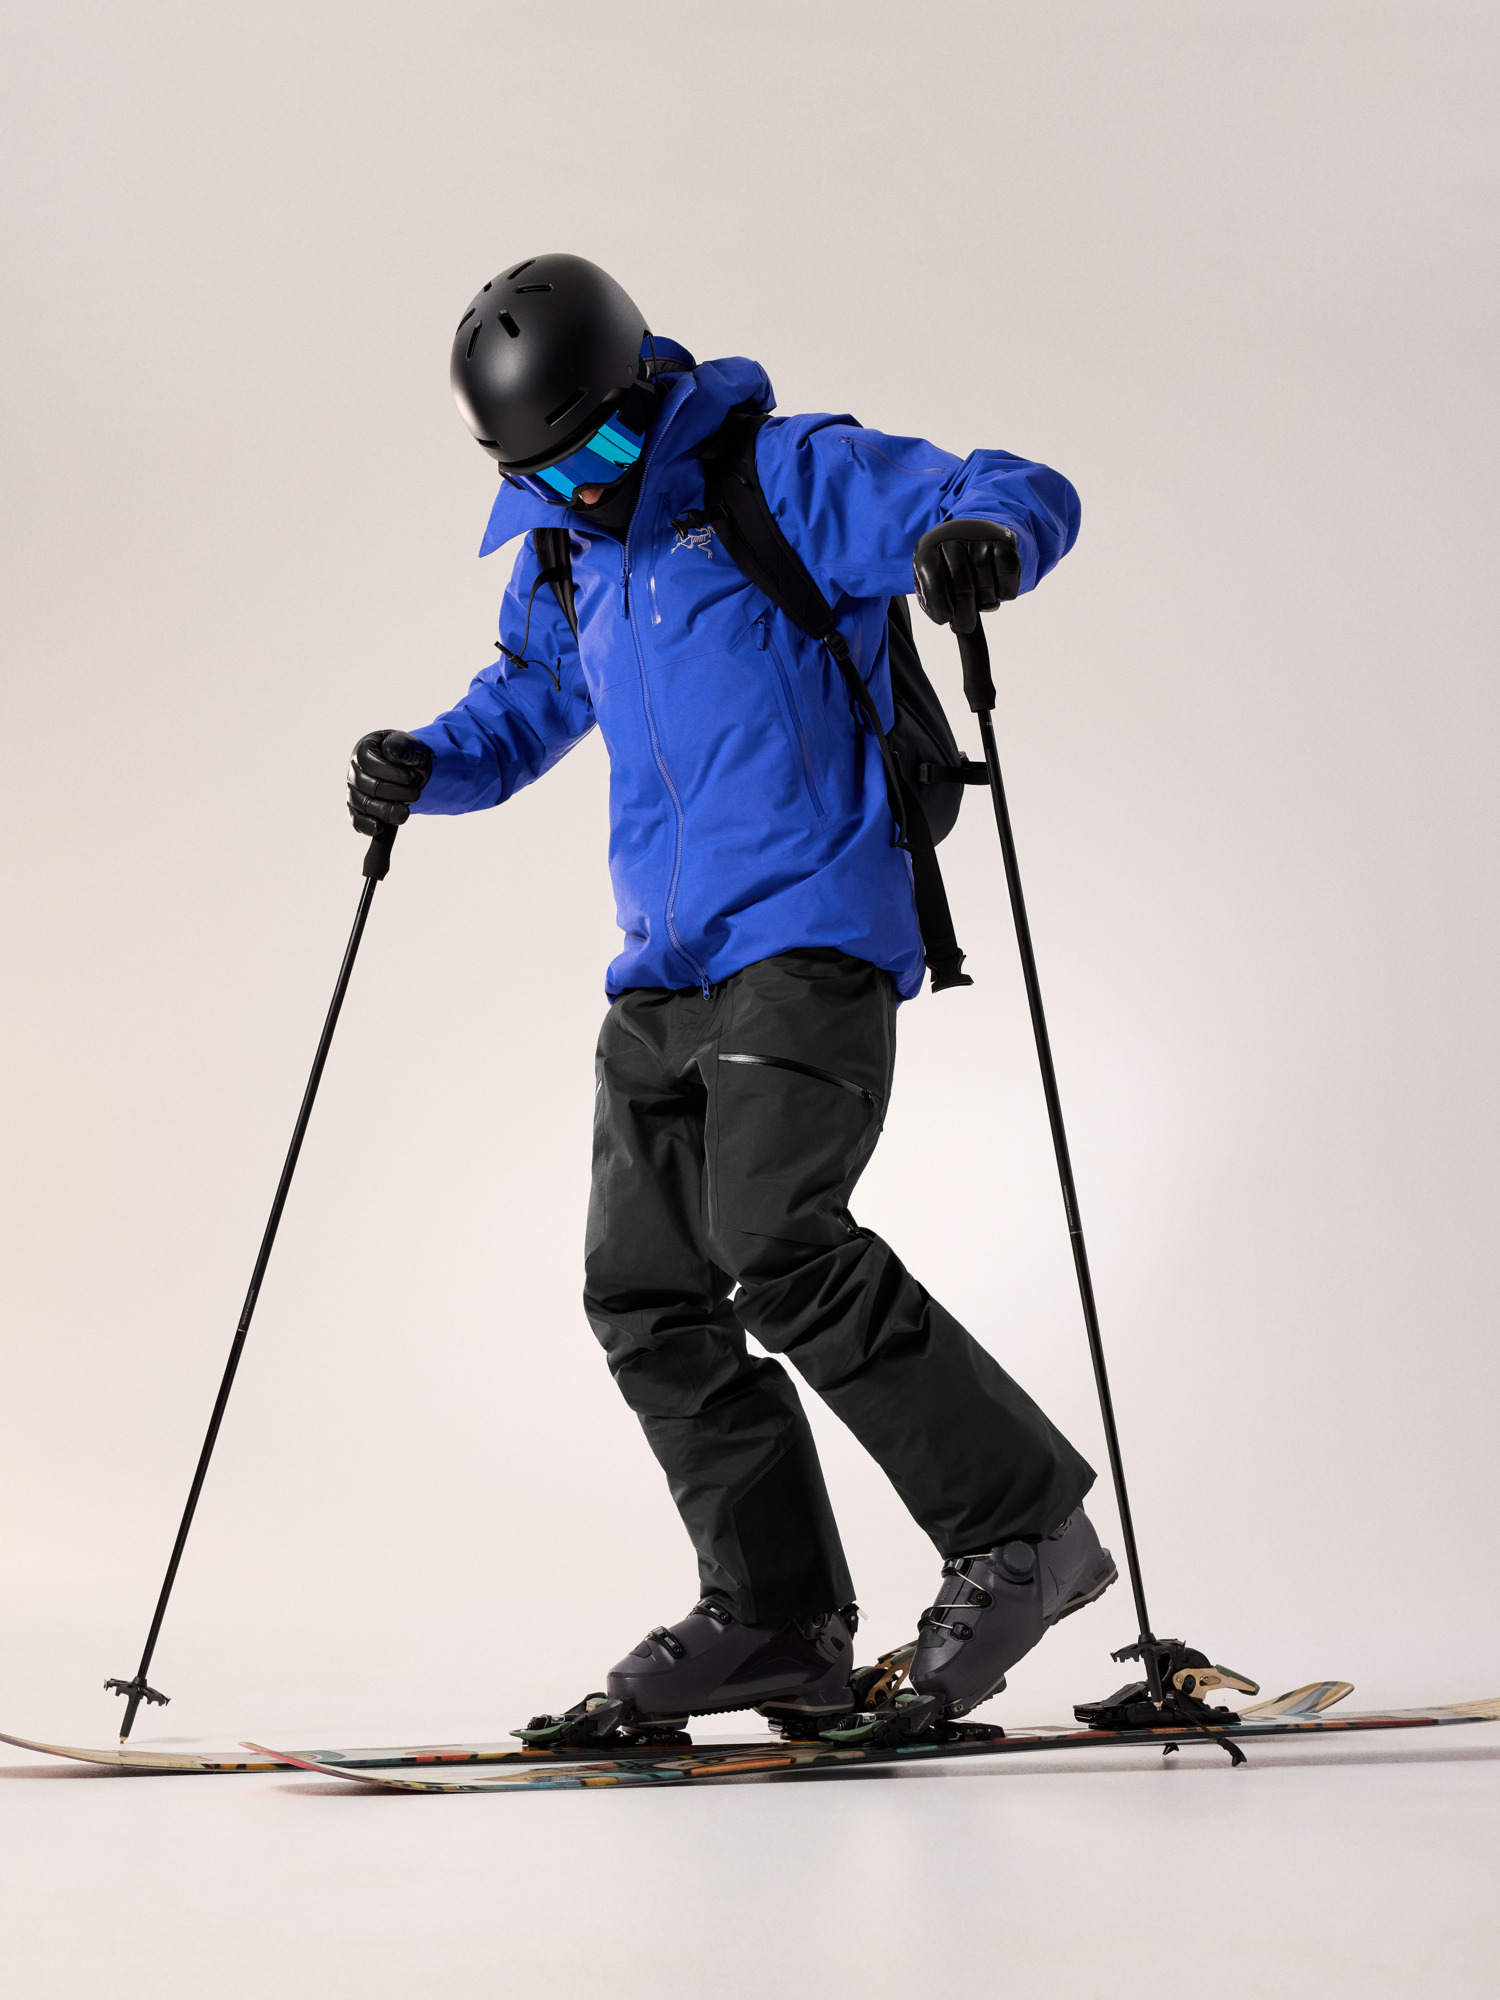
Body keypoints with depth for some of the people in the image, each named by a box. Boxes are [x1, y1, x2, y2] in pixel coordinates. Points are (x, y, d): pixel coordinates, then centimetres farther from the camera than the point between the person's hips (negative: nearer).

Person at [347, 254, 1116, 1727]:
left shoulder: (789, 476, -4)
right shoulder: (564, 561, 18)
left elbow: (1026, 495, -10)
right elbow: (521, 705, 34)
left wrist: (982, 534, -35)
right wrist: (425, 764, 12)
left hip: (809, 941, -8)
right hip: (666, 979, 8)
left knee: (778, 1247, -22)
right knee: (644, 1294, 3)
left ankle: (1020, 1521, -8)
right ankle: (777, 1617, 11)